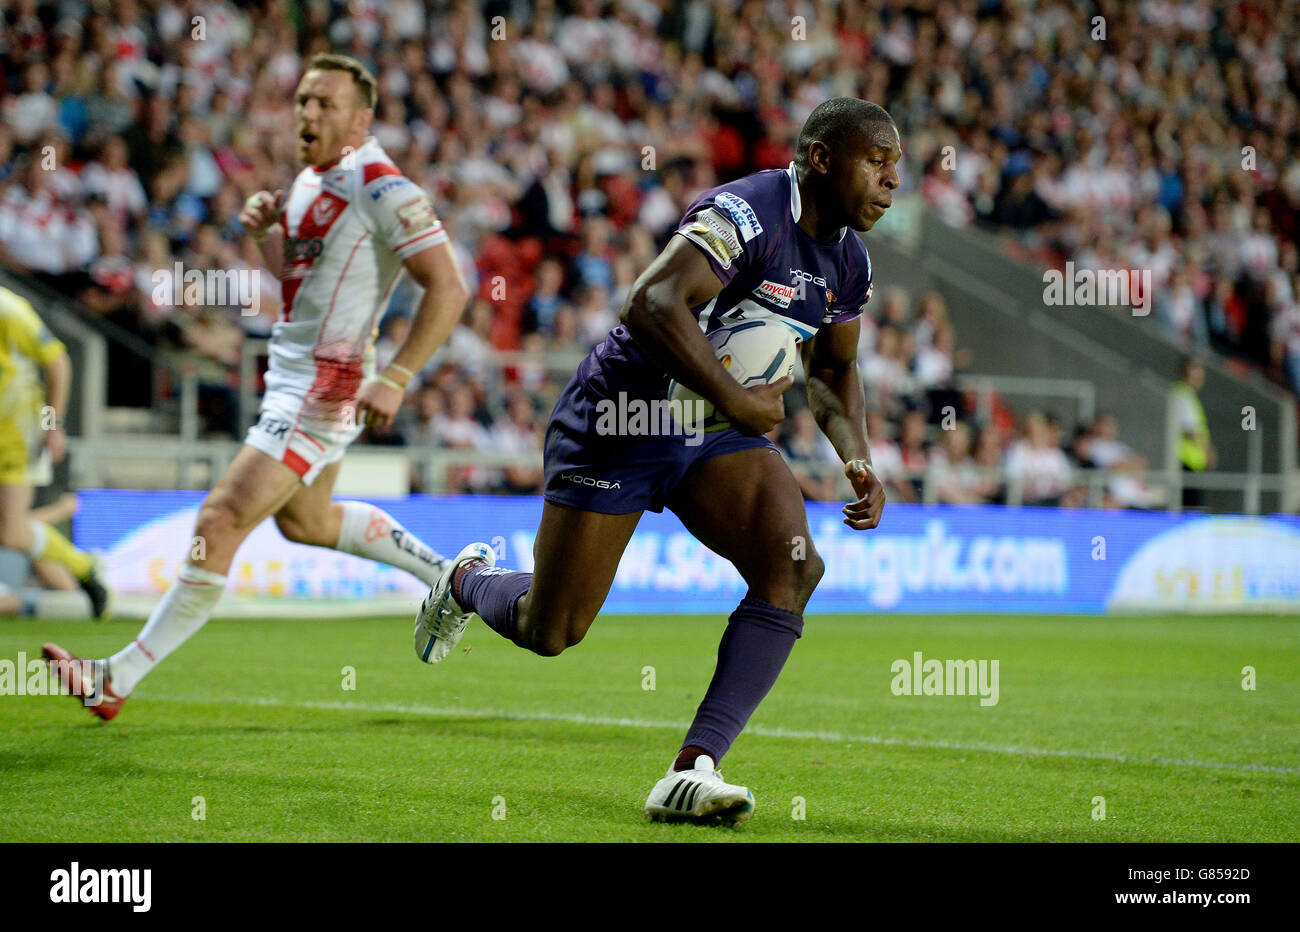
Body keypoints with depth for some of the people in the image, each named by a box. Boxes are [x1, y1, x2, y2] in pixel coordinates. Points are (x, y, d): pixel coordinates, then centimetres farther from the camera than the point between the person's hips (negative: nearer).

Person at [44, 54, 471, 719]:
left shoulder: (384, 190, -16)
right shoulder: (310, 180, 11)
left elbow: (449, 288, -19)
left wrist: (394, 379, -25)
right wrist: (265, 229, 3)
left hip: (324, 386, -10)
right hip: (289, 375, 10)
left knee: (221, 521, -14)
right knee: (304, 521, 26)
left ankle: (119, 678, -12)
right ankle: (444, 575, 42)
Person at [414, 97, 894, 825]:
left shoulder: (849, 262, 4)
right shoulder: (745, 215, -25)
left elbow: (834, 368, 21)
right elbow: (652, 306, -38)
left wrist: (860, 460, 5)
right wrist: (737, 401, -33)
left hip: (718, 436, 7)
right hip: (619, 421, -7)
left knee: (794, 565, -21)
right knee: (550, 631, 1)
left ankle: (693, 772, -23)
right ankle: (469, 581, 40)